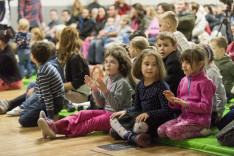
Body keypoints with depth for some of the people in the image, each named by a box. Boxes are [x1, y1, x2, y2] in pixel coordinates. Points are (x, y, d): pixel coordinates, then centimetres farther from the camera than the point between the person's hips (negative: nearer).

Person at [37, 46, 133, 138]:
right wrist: (94, 89, -4)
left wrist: (105, 90, -27)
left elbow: (116, 106, -19)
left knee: (93, 122, -27)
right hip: (106, 112, 8)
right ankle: (55, 125, -35)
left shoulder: (122, 83, -11)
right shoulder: (108, 80, 14)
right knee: (83, 114, -14)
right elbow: (101, 105, 11)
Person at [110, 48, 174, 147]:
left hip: (157, 120, -8)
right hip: (141, 116, 8)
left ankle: (121, 131, -12)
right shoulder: (139, 85, 10)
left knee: (139, 126, -39)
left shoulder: (161, 86, -12)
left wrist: (148, 114, -26)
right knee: (114, 119, -5)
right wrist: (125, 111, -1)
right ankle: (132, 137, -27)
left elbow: (167, 111, -18)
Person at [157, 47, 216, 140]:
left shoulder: (205, 82, -9)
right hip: (184, 117, 8)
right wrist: (173, 101, -4)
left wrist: (187, 104, -20)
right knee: (160, 131, -9)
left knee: (172, 132, -27)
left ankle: (200, 132, -8)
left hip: (198, 120, -8)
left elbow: (206, 107, -14)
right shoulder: (183, 81, 13)